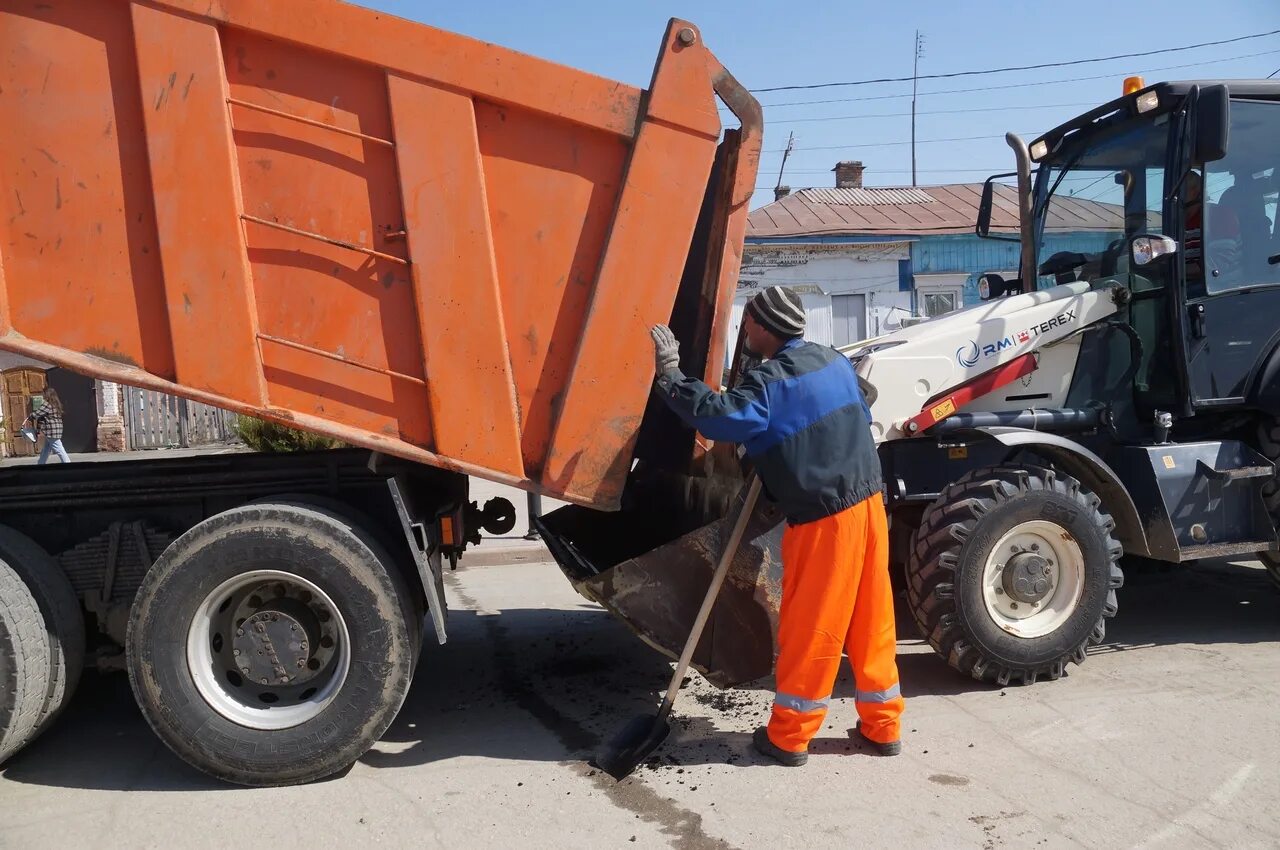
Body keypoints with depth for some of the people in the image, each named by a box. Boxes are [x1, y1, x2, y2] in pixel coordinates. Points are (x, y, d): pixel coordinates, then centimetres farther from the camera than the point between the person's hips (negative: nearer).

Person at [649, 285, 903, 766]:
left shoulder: (771, 381, -15)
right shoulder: (833, 361, 12)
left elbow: (722, 417, -29)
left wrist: (671, 377, -23)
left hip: (822, 517, -8)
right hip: (868, 501, 8)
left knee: (808, 627, 2)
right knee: (871, 620, 14)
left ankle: (789, 736, 14)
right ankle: (882, 727, 24)